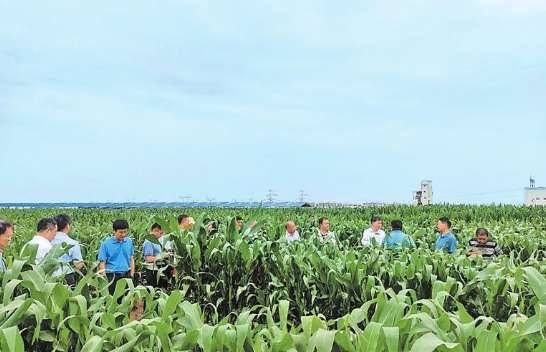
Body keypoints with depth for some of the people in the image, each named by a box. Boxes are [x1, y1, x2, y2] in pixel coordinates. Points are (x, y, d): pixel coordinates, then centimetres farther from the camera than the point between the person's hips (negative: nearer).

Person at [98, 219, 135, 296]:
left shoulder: (129, 241, 5)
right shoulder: (106, 244, -7)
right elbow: (102, 263, -6)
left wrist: (132, 275, 6)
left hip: (126, 275, 3)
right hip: (112, 276, -3)